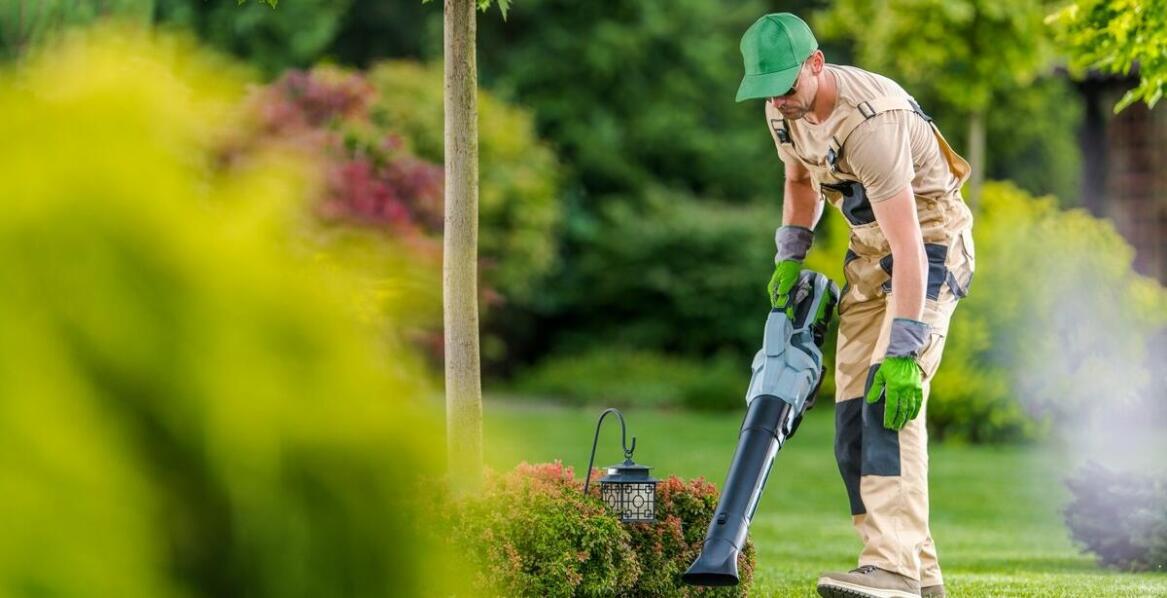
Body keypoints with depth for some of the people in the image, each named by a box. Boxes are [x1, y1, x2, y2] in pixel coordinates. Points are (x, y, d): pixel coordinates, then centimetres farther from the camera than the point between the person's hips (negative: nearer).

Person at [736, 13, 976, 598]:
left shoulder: (870, 123, -32)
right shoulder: (784, 109, -4)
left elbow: (907, 247, -36)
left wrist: (903, 350, -40)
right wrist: (789, 256, 5)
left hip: (930, 243, -9)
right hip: (868, 249, 9)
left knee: (890, 398, -26)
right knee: (854, 412, 1)